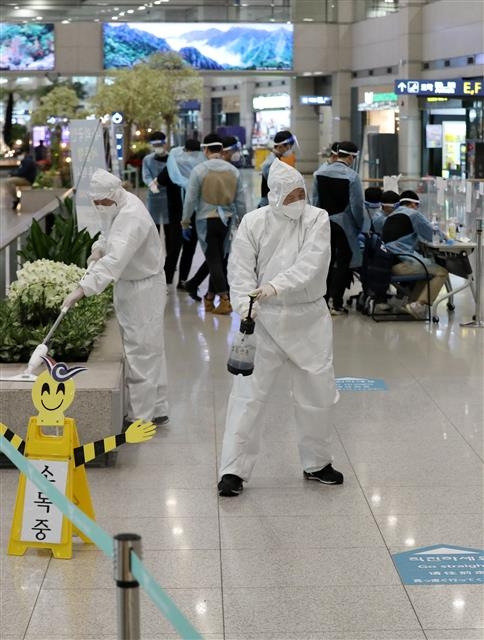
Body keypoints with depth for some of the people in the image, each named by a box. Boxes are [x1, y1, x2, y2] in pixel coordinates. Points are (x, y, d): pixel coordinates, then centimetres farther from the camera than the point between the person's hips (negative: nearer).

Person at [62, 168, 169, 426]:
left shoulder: (132, 216, -28)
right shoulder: (115, 207, 2)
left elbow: (114, 261, -39)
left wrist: (82, 289, -46)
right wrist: (98, 248, -1)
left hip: (144, 287, -10)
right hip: (127, 285, 10)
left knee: (142, 350, -5)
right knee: (148, 350, 16)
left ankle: (142, 417, 1)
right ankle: (157, 410, 27)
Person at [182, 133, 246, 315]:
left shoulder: (199, 170, -11)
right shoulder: (233, 170, 0)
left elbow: (191, 198, -8)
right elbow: (240, 199, 5)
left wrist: (186, 219, 7)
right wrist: (241, 220, 19)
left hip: (206, 220, -4)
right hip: (227, 219, 4)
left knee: (213, 259, 0)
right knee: (220, 259, 13)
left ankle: (225, 300, -7)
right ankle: (210, 296, 24)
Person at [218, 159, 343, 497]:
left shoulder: (317, 219, -5)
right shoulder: (253, 222, -4)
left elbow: (311, 264, -18)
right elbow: (240, 270, -6)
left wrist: (275, 287, -32)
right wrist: (245, 304, -24)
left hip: (309, 319, 2)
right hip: (264, 319, -1)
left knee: (317, 393, 13)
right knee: (248, 394, -5)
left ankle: (317, 463, 32)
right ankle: (234, 470, 3)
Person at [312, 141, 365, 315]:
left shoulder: (320, 173, 0)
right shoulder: (351, 176, -15)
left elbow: (315, 201, 6)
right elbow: (357, 205, -13)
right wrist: (360, 225, 1)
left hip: (324, 222, 5)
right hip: (343, 224, -5)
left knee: (327, 260, 15)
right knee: (342, 262, 4)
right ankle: (337, 304, 2)